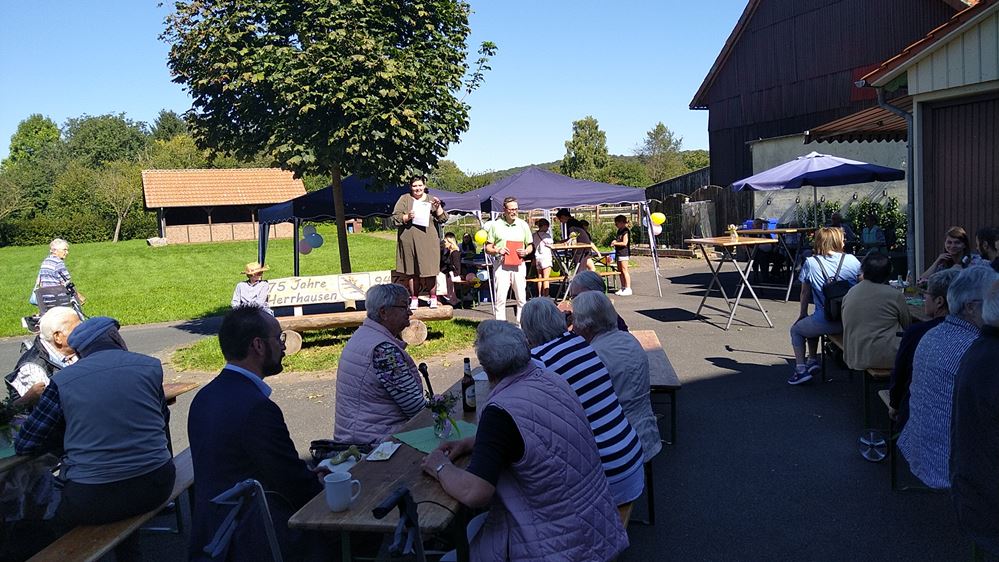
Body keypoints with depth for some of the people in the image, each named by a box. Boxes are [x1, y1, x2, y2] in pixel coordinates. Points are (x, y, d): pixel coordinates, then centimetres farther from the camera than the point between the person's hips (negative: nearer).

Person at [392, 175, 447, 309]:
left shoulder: (431, 200, 9)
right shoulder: (404, 199, 7)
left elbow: (442, 218, 5)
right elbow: (395, 218, 3)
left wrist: (438, 207, -12)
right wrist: (407, 217, -15)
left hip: (428, 241, 0)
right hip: (409, 241, 1)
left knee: (428, 270, -3)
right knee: (411, 271, 4)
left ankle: (433, 298, 10)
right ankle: (414, 299, 13)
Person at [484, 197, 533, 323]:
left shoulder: (523, 225, 12)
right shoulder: (495, 225, 5)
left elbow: (530, 245, 16)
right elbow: (488, 248, 6)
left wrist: (525, 252, -6)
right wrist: (497, 251, -14)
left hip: (519, 265, 2)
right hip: (501, 265, -2)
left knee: (521, 297, 4)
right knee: (500, 297, -5)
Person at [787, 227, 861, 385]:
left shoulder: (810, 263, -4)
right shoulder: (852, 260, 1)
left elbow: (805, 294, 4)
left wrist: (802, 314, 19)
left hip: (825, 322, -4)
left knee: (795, 330, 24)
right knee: (812, 323, 32)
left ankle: (801, 369, 11)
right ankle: (812, 360, 26)